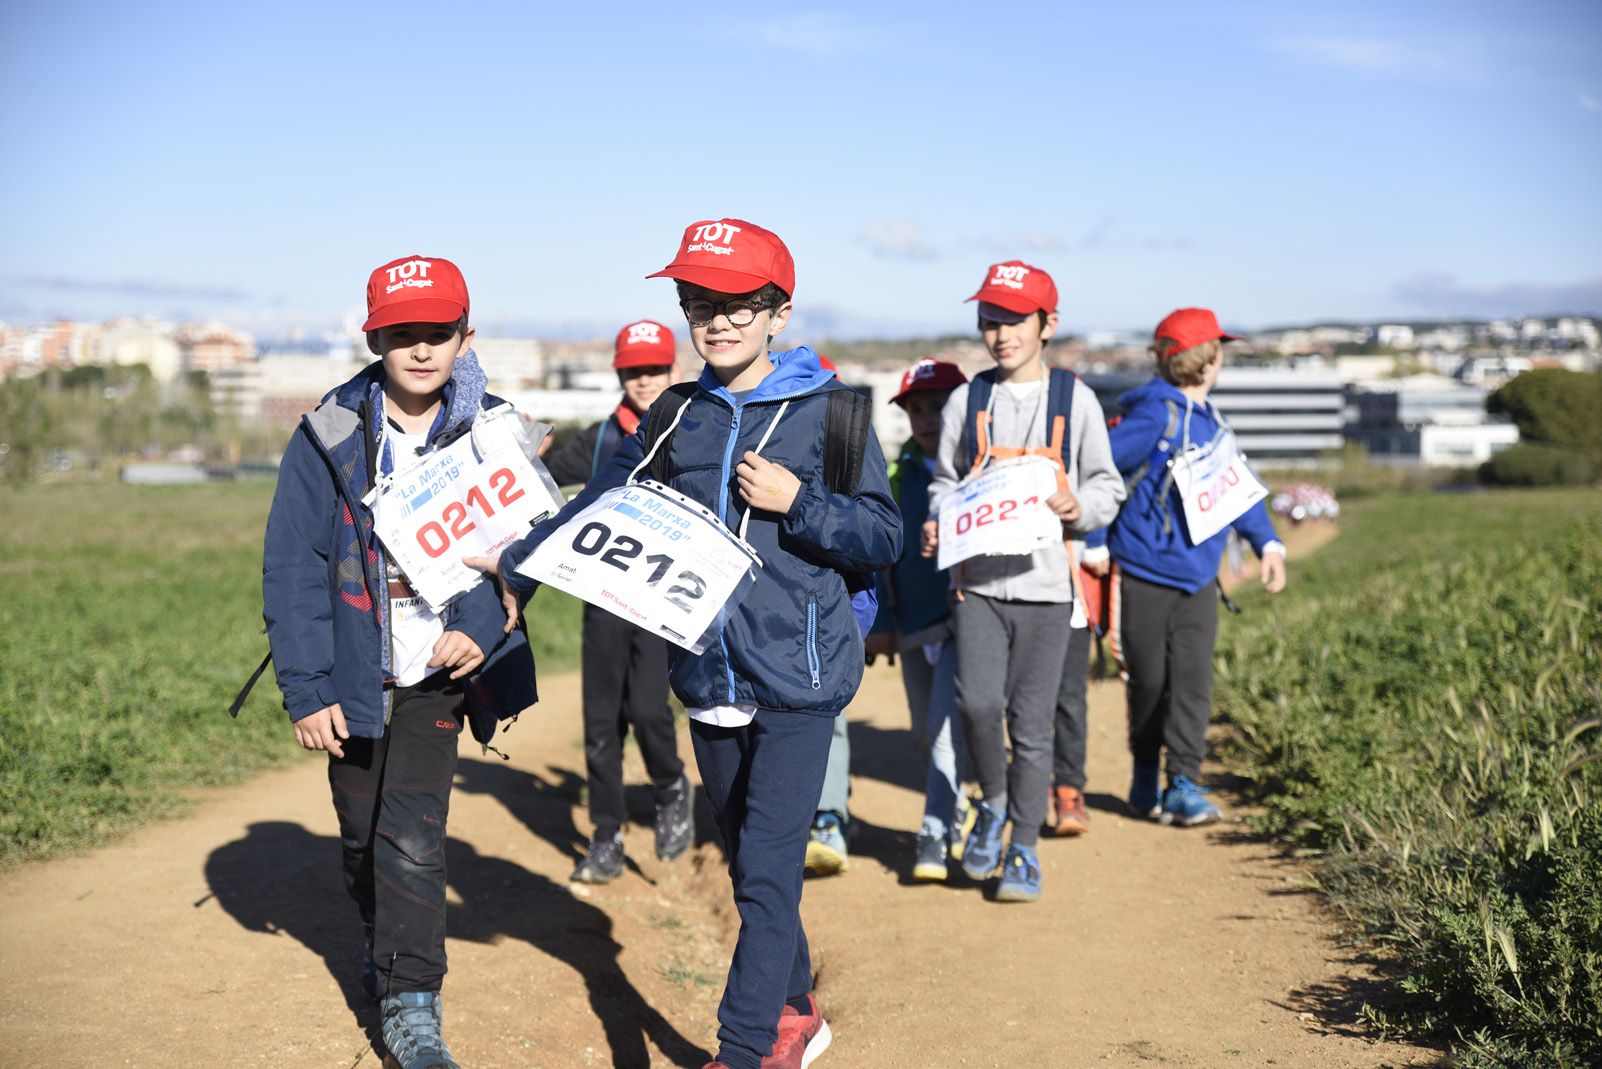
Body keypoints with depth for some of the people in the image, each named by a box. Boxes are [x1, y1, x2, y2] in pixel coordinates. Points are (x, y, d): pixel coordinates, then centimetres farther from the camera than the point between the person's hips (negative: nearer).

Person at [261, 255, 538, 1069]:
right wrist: (307, 690, -10)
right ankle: (382, 940, 42)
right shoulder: (330, 436, -8)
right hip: (357, 673, 1)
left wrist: (481, 626, -14)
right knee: (362, 833, 15)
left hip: (436, 671, -1)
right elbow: (292, 568, -7)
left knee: (414, 836, -9)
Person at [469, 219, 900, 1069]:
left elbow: (884, 537, -4)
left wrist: (795, 502, -17)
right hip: (708, 676, 5)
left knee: (767, 873, -10)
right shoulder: (674, 417, 9)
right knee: (747, 862, 17)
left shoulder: (827, 409, -4)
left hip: (797, 680, -5)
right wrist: (516, 565, 9)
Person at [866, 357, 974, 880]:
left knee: (946, 727, -14)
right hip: (912, 624, 5)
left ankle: (935, 834, -10)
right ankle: (955, 812, 32)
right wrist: (880, 621, 7)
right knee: (925, 732, 14)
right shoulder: (897, 474, 8)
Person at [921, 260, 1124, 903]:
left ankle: (1024, 851, 17)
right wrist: (938, 525, -3)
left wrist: (1079, 506, -14)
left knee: (1031, 722, 1)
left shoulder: (1075, 401, 5)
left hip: (1045, 583, -1)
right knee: (977, 701, -17)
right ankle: (992, 803, 12)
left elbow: (1107, 487, 8)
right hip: (977, 579, 1)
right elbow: (946, 481, 17)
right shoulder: (966, 401, 9)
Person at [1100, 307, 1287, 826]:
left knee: (1192, 681, -3)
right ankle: (1145, 776, 24)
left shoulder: (1211, 423, 12)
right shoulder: (1156, 415, -13)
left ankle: (1184, 784, -1)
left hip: (1196, 579, 6)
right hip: (1143, 577, -6)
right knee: (1149, 682, 5)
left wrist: (1267, 542, 13)